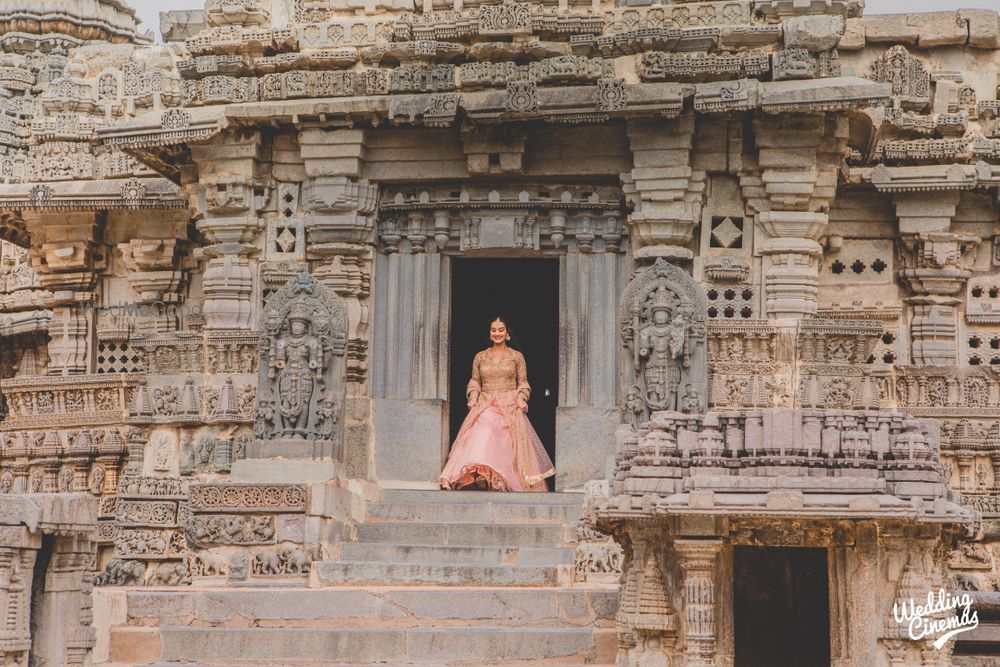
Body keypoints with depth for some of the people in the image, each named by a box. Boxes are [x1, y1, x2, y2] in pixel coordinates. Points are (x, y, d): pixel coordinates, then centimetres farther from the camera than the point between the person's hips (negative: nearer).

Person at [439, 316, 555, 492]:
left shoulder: (516, 356, 9)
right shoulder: (480, 357, 13)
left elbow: (523, 383, 10)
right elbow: (474, 382, 15)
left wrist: (521, 398, -7)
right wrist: (473, 398, -1)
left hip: (510, 408, -1)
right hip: (484, 407, 1)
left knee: (508, 447, -11)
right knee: (481, 435, -22)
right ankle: (476, 474, -34)